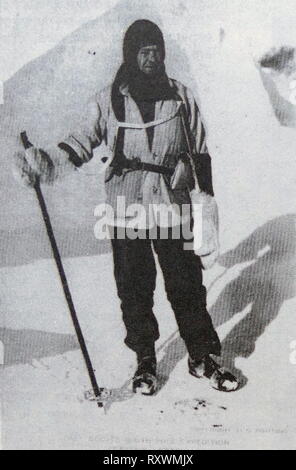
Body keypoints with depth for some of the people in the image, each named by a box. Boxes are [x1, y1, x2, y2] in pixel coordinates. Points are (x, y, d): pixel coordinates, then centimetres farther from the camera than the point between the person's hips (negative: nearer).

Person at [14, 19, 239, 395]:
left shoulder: (181, 96, 8)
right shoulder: (109, 99, 4)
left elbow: (199, 150, 12)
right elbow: (85, 139, 10)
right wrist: (49, 163, -5)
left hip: (173, 205, 0)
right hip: (125, 206, 0)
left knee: (187, 282, 2)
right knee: (134, 286, 6)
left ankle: (201, 357, 19)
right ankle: (145, 360, 23)